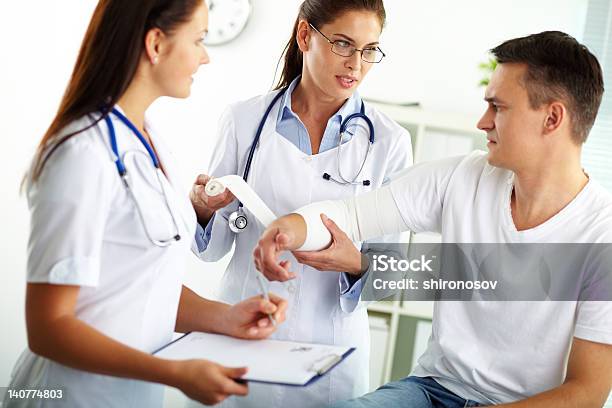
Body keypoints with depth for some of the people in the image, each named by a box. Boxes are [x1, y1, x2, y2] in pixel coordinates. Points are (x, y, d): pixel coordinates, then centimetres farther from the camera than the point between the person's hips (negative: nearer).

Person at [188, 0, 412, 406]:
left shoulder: (389, 141, -5)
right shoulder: (244, 119, -4)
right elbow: (215, 246, 3)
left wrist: (356, 264, -22)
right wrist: (202, 208, -17)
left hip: (329, 343, 0)